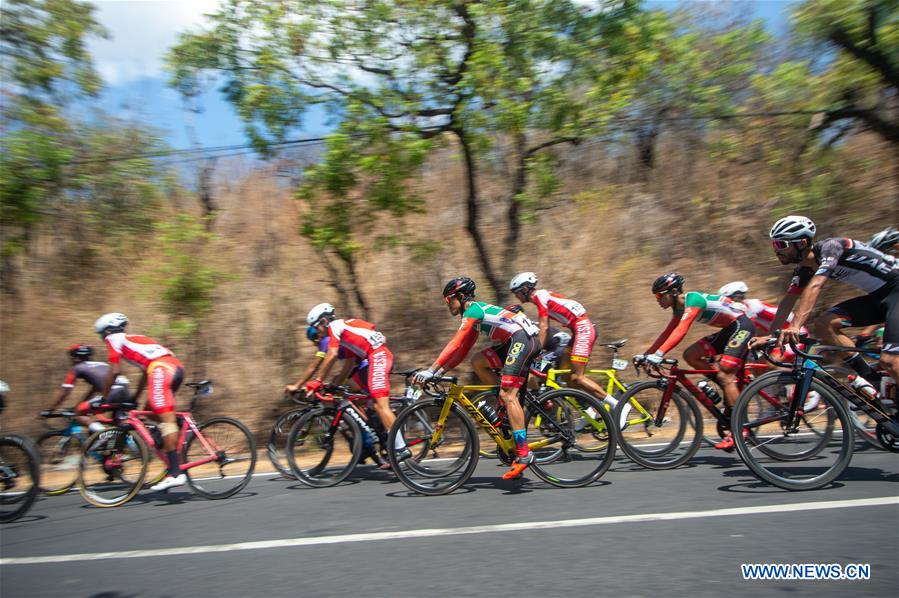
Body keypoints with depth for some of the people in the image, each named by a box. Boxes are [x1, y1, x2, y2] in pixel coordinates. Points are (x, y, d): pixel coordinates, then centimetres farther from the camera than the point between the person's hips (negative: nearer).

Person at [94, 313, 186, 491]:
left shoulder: (114, 339, 14)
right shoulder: (135, 339, 36)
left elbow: (114, 371, 5)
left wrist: (104, 398, 14)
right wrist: (134, 399, 40)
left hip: (161, 369, -8)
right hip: (176, 367, 8)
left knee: (166, 420, -12)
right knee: (151, 412, 20)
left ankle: (176, 473, -16)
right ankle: (173, 462, 15)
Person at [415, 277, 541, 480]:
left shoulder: (473, 310, -5)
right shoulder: (476, 312, 24)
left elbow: (455, 345, -15)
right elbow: (463, 349, 25)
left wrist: (431, 370, -16)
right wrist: (442, 370, 19)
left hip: (523, 338, -10)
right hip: (526, 340, 10)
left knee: (508, 395, -14)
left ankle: (524, 453, -19)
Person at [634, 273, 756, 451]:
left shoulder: (692, 300, -23)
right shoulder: (679, 307, 6)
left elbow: (681, 331, -35)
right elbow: (667, 333, 11)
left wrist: (659, 355, -43)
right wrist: (645, 355, 5)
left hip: (742, 327, -9)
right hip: (729, 329, 9)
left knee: (725, 376, -17)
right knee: (690, 355, -1)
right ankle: (729, 389, 5)